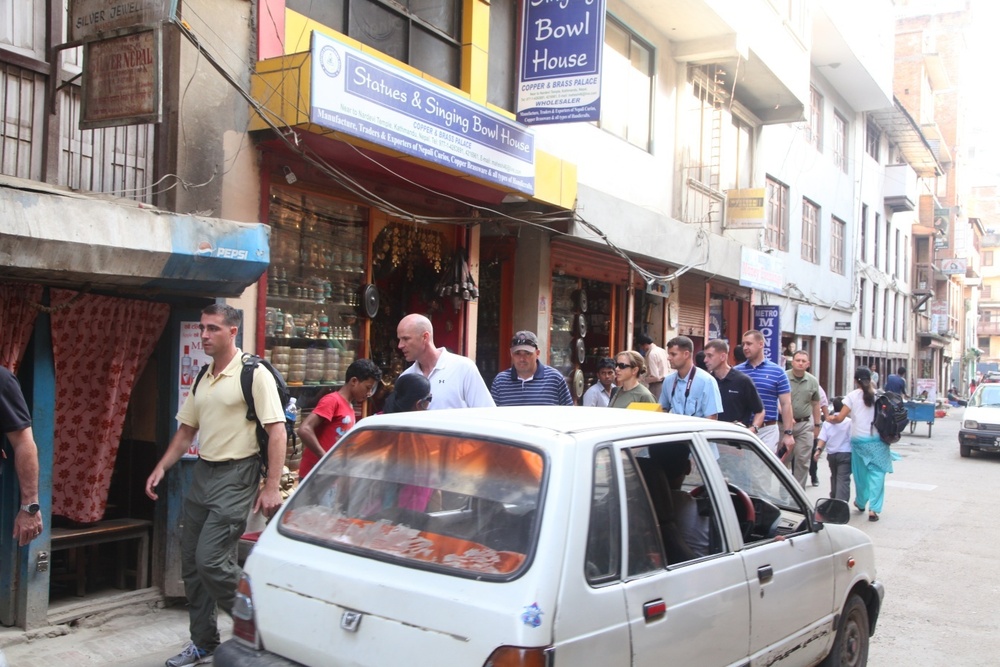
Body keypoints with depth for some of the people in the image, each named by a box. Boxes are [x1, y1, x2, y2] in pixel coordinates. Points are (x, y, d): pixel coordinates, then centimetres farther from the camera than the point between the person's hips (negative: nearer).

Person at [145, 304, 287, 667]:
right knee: (191, 562, 12)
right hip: (202, 473, 8)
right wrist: (161, 468, 9)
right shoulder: (202, 378, 13)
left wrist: (271, 486, -21)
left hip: (235, 476, -8)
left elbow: (276, 430, -16)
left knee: (211, 561, -13)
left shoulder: (254, 374, -12)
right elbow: (187, 430, 20)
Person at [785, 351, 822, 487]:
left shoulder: (813, 381, 6)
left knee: (803, 461, 3)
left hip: (805, 425, 3)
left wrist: (817, 425, 14)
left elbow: (815, 404, 14)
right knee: (784, 460, 6)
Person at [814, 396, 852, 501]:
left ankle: (833, 500, 32)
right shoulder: (849, 422, -5)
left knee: (834, 477, 22)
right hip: (845, 454, -4)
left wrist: (818, 449, -6)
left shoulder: (827, 422, 5)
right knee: (843, 480, -10)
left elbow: (822, 438, -3)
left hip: (831, 454, 4)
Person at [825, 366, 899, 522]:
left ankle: (861, 503, 33)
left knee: (861, 473, 15)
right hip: (878, 440, 0)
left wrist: (830, 419, 12)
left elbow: (840, 418, -7)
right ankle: (873, 509, -7)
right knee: (877, 474, 1)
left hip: (859, 440, 0)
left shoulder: (852, 396, -3)